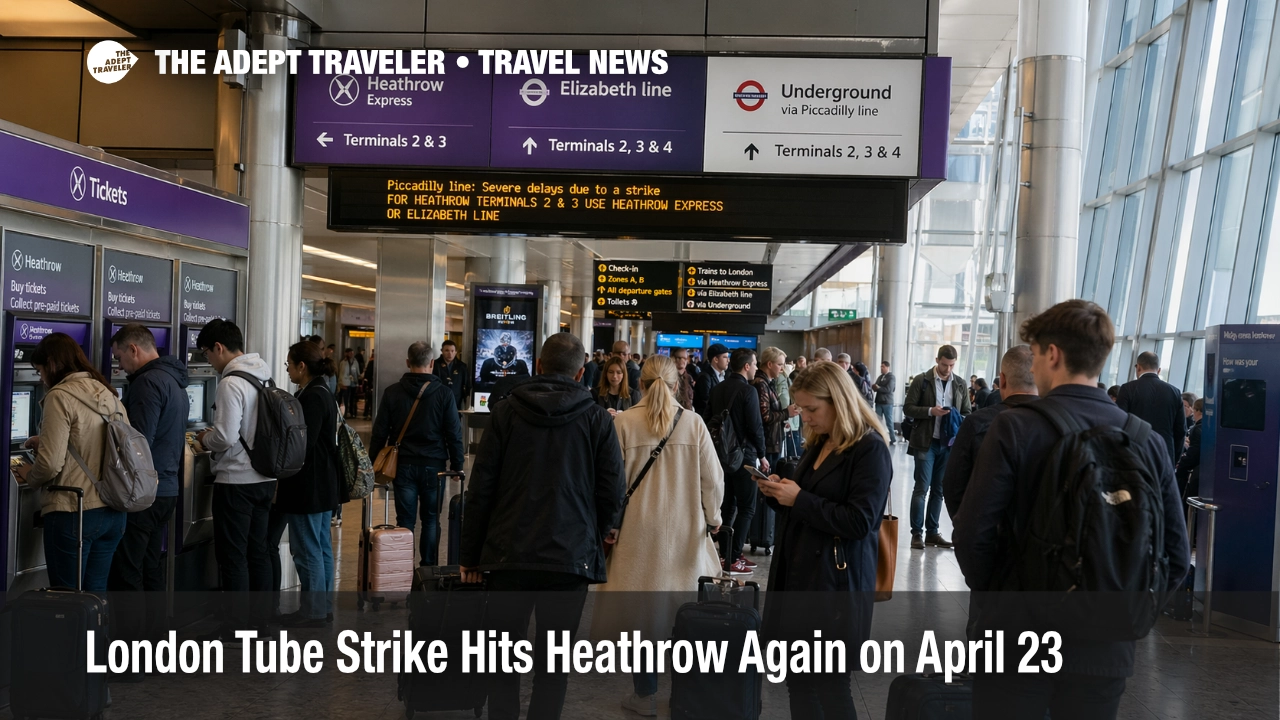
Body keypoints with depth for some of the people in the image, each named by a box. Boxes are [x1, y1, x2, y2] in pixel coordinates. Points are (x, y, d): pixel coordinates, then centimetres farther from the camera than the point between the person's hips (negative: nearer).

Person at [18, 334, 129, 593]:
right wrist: (47, 440, 23)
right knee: (95, 596, 14)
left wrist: (29, 478, 4)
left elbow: (51, 463, -17)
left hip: (72, 514, -7)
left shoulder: (61, 396, -12)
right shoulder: (110, 396, 10)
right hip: (112, 513, 7)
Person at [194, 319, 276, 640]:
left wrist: (205, 439, -1)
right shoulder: (264, 378, 8)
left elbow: (225, 437, -22)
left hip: (236, 481, -8)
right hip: (265, 478, 8)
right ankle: (259, 617, 23)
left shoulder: (231, 383, -18)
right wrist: (214, 438, 18)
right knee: (257, 549, 15)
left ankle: (236, 626, 8)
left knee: (232, 555, 1)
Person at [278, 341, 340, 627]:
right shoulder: (323, 393, 13)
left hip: (308, 486, -10)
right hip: (324, 483, 10)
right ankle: (324, 606, 24)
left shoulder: (312, 397, -18)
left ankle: (313, 611, 7)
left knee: (306, 549, -1)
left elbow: (302, 444, -22)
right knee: (321, 546, 15)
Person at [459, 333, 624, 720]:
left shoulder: (506, 412, 0)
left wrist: (471, 553, 7)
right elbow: (612, 493, 0)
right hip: (572, 557, 0)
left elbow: (481, 488, -1)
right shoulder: (598, 420, -1)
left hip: (510, 554, 1)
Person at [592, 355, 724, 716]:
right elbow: (712, 479, 0)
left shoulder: (624, 423, -8)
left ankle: (646, 694, 18)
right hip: (685, 530, 2)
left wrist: (609, 524, 4)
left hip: (638, 531, -1)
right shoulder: (694, 423, -4)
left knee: (641, 605, 8)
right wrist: (712, 517, 15)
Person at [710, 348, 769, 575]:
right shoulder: (748, 391, -15)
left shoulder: (718, 389, 6)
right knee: (746, 508, 1)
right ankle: (733, 560, -1)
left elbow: (712, 420, 11)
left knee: (728, 506, 15)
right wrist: (762, 455, -3)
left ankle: (726, 553, 19)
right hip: (744, 456, -7)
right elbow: (756, 427, -16)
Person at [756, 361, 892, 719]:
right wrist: (778, 492, 0)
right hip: (797, 574, 8)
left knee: (828, 684, 2)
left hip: (835, 583, -8)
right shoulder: (818, 444, 12)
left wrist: (799, 498, -18)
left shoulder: (870, 449, -13)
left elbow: (859, 521, -20)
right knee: (798, 680, 13)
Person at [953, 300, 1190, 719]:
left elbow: (973, 534, -15)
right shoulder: (1148, 441, 0)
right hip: (1106, 647, 4)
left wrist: (992, 595, 3)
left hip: (1018, 637, -4)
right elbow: (1175, 555, 3)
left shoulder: (1015, 427, -12)